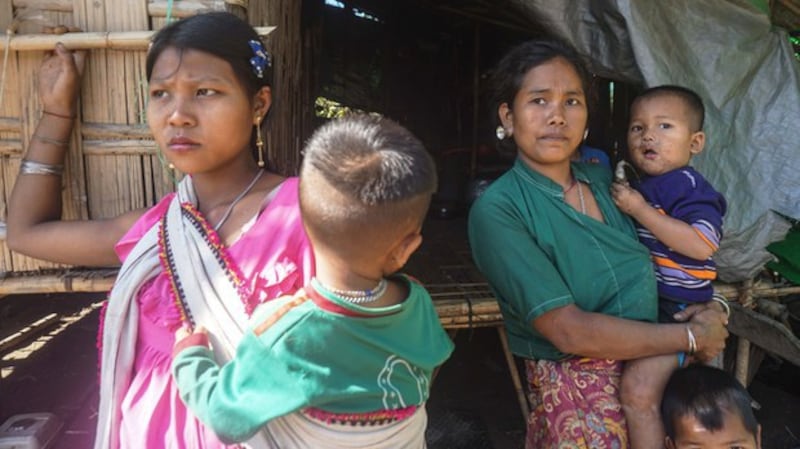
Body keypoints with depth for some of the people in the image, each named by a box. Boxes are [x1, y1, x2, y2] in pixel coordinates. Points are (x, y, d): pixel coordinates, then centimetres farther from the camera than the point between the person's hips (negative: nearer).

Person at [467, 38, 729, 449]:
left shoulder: (603, 179, 0)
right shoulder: (497, 210, -20)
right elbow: (569, 331, -25)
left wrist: (710, 306, -10)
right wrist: (691, 336, -15)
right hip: (577, 396, -5)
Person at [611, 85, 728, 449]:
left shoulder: (689, 187, -15)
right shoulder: (634, 185, 9)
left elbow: (701, 245, -30)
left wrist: (639, 209, -26)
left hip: (677, 309, -9)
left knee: (639, 387, -19)